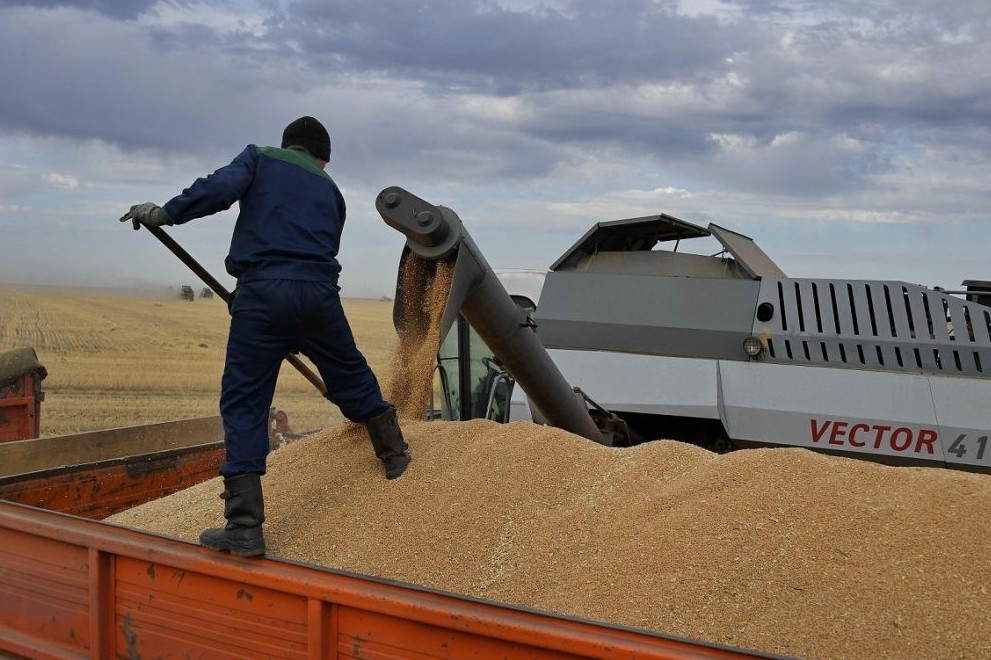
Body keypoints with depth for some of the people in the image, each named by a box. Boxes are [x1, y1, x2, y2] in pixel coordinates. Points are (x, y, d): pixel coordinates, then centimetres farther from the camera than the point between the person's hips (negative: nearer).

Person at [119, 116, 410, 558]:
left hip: (262, 291, -3)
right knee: (350, 374, 24)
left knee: (244, 402, -1)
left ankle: (244, 525, -7)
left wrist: (165, 213, 0)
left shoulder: (261, 157, 15)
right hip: (318, 293, 3)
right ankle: (394, 452, 42)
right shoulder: (329, 189, 25)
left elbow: (218, 189, -7)